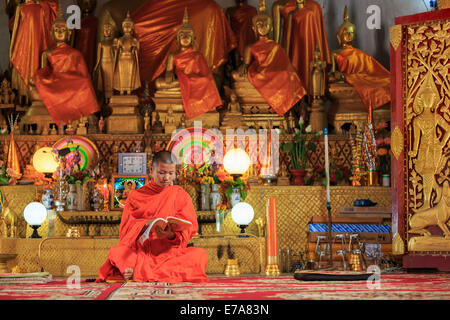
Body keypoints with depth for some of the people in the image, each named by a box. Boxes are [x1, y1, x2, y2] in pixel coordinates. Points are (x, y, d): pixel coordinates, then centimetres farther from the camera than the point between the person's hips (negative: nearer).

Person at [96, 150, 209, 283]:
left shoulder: (180, 194, 14)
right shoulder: (136, 196, 14)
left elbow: (190, 226, 3)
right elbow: (126, 227, 6)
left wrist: (172, 234, -19)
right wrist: (146, 224, -15)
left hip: (170, 251, 1)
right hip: (141, 251, -1)